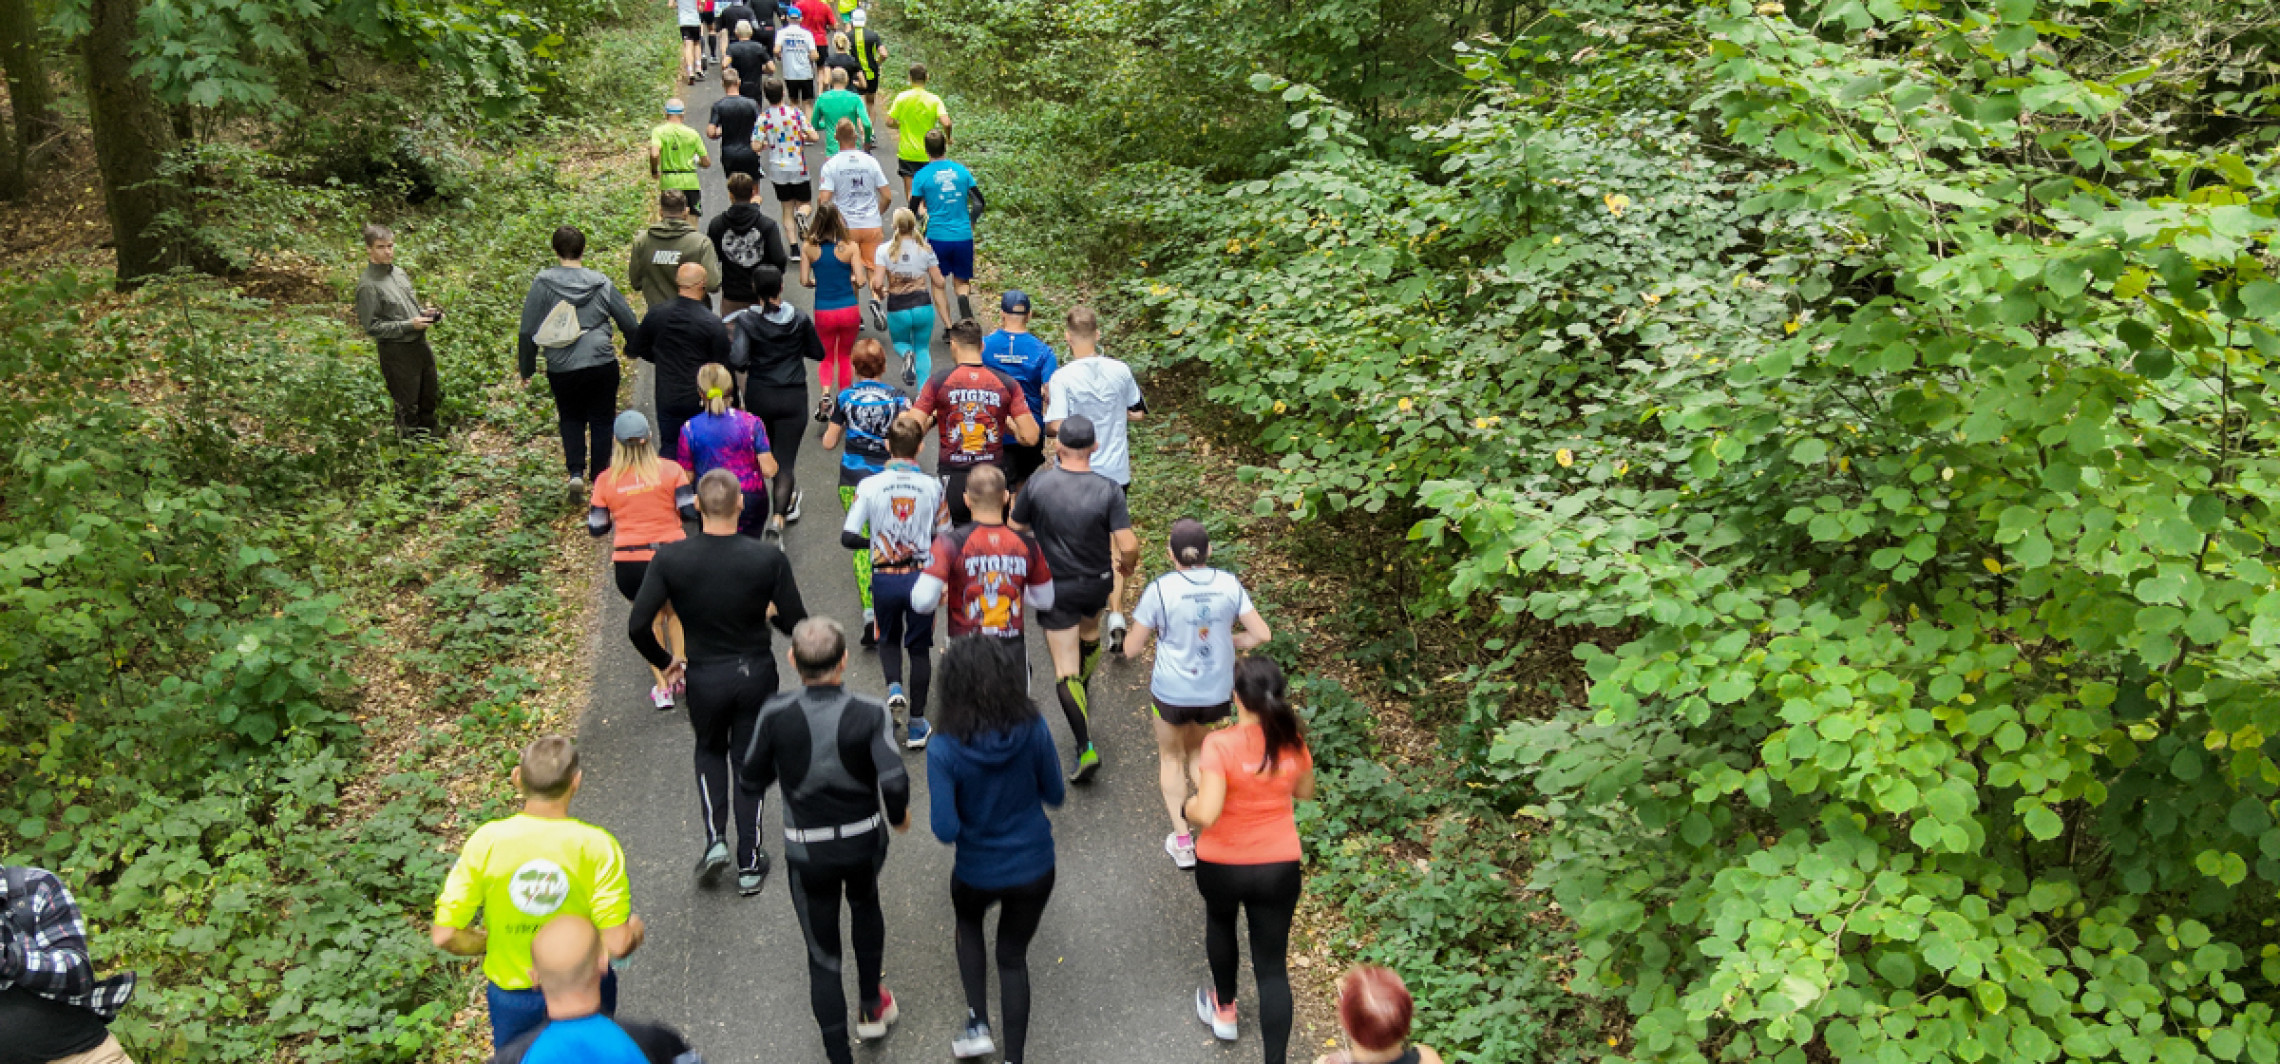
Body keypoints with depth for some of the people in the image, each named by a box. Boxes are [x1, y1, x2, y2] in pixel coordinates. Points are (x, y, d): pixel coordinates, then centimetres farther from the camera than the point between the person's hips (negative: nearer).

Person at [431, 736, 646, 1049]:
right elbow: (617, 944, -22)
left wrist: (489, 942, 4)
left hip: (513, 995, 1)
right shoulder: (597, 847, -22)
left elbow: (444, 936, -16)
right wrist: (635, 931, 0)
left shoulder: (486, 841, -18)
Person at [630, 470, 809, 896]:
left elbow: (637, 626, -16)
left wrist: (663, 660, 3)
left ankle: (715, 839, 11)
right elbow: (797, 625, -11)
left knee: (710, 752, 27)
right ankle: (750, 865, 23)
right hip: (756, 672, 0)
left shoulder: (671, 558, -16)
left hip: (703, 675, 0)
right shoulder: (767, 557, -17)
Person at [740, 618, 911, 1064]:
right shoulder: (870, 715, -20)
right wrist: (899, 815, -6)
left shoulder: (777, 714, -18)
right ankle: (872, 1006, 47)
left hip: (807, 852, -1)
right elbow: (894, 782, -27)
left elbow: (753, 779, -6)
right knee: (865, 903, 35)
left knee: (823, 955, 14)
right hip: (864, 842, 1)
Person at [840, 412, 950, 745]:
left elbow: (848, 538, -10)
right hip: (921, 577, 0)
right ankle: (917, 724, 16)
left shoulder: (870, 485, -9)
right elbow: (944, 537, 2)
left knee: (888, 639, 25)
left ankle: (894, 687, -2)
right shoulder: (933, 486, -6)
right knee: (919, 647, 14)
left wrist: (873, 542, 9)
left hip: (884, 579, 0)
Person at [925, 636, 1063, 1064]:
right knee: (1014, 956, 22)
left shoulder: (944, 750, -24)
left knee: (968, 923, 34)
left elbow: (946, 830, -23)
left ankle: (978, 1023, 29)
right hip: (1034, 868, 1)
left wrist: (934, 806, -2)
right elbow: (1055, 795, -5)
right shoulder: (1033, 731, -18)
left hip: (978, 872, -1)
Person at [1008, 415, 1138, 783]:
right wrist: (1128, 563, 4)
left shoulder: (1039, 484, -17)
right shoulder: (1109, 490, -18)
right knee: (1089, 635, 34)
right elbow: (1128, 545, -20)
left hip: (1054, 586, -2)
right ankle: (1083, 696, 54)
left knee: (1066, 670, 1)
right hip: (1097, 583, 2)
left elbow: (1014, 529, -4)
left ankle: (1085, 747, -6)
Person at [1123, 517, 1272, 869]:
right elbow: (1261, 634, -7)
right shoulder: (1229, 584, -10)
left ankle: (1182, 842, 20)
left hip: (1171, 691, -3)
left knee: (1171, 755, 21)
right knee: (1196, 748, 29)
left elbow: (1131, 649, -11)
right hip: (1216, 692, 3)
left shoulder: (1160, 589, -18)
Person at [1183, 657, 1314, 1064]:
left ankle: (1224, 1009, 51)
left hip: (1222, 865, -2)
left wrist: (1190, 807, -8)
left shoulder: (1221, 745, -25)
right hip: (1279, 867, 2)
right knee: (1272, 967, 10)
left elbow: (1206, 815, -28)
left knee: (1220, 922, 31)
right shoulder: (1292, 740, -10)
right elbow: (1304, 791, 8)